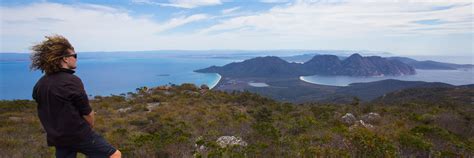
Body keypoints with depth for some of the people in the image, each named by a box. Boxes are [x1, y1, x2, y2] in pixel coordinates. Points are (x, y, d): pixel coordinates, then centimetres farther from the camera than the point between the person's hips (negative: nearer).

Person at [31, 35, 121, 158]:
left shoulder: (39, 84, 3)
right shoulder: (72, 81, -19)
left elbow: (46, 113, 12)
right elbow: (87, 113, -14)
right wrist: (89, 128, 5)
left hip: (57, 138, 8)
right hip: (79, 135, -8)